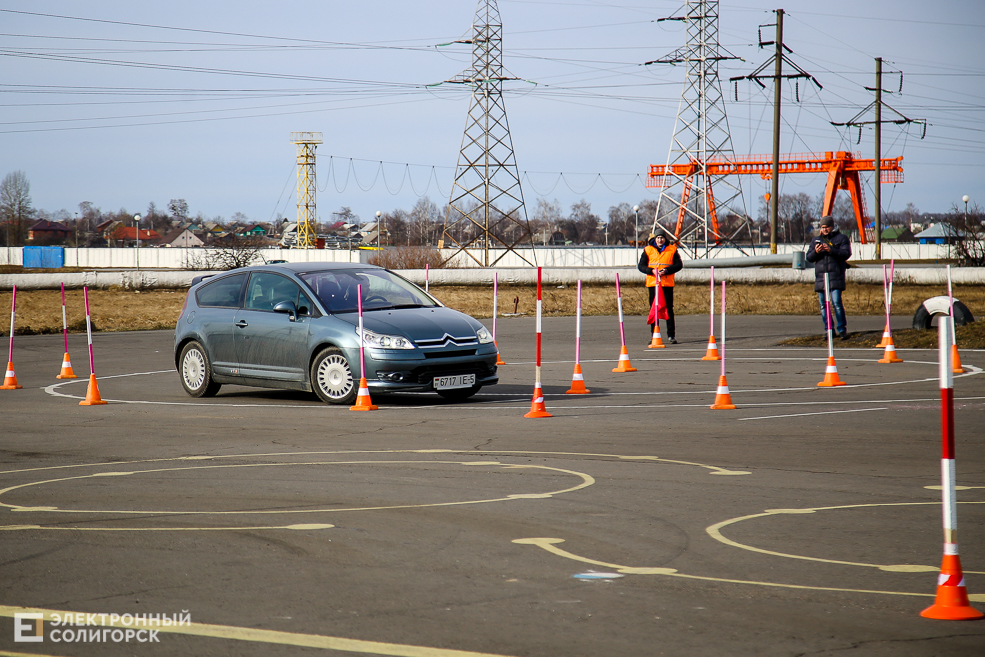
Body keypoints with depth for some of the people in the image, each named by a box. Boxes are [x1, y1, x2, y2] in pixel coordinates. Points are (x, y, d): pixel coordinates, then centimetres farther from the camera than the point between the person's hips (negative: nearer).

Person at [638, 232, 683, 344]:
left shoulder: (672, 250, 5)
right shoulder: (648, 250, 6)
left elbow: (679, 265, 3)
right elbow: (641, 266, 6)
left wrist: (667, 270, -12)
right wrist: (652, 271, -12)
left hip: (667, 284, -1)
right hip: (652, 283, 1)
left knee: (669, 309, -1)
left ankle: (671, 335, 3)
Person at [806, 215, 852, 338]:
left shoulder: (841, 238, 6)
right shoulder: (815, 240, 18)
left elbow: (846, 253, -8)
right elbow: (809, 258, 11)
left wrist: (831, 250, -21)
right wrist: (816, 252, -11)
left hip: (836, 277, -5)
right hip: (820, 276, 5)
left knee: (837, 303, -13)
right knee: (823, 305, 4)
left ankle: (842, 329, -8)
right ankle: (828, 330, 11)